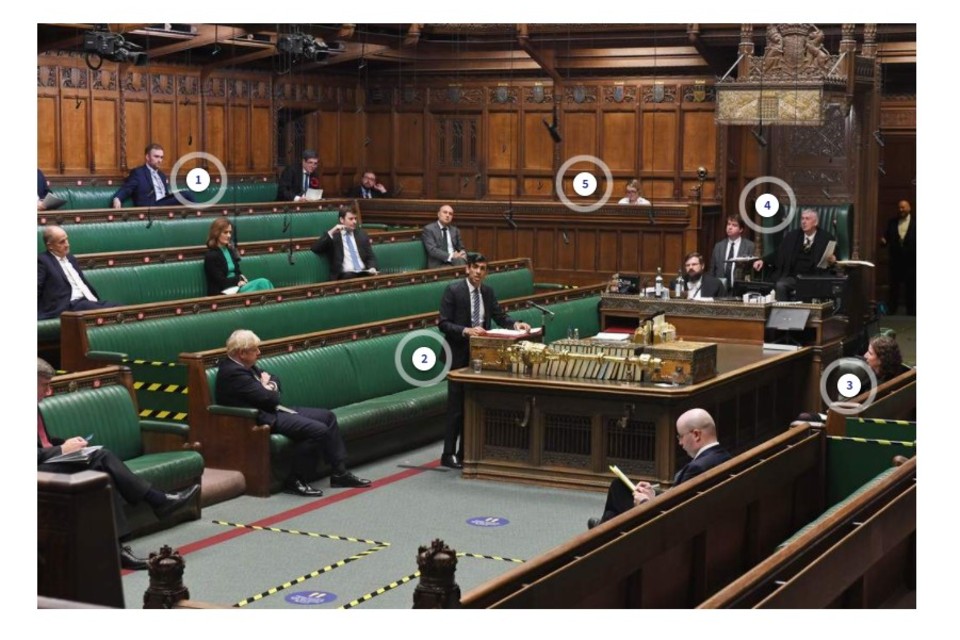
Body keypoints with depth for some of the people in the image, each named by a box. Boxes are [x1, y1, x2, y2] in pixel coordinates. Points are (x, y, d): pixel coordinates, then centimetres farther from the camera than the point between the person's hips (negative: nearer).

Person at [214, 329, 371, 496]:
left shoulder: (244, 365, 11)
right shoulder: (233, 372, -21)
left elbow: (275, 381, 17)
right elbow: (269, 398, -23)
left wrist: (269, 386, -6)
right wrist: (270, 389, 0)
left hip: (272, 410, 11)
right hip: (263, 419, -11)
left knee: (327, 416, 6)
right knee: (317, 429, -24)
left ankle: (340, 473, 7)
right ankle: (296, 481, -11)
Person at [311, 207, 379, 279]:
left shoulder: (362, 235, 21)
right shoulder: (333, 235, 9)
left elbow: (371, 257, 19)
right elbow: (314, 249, -3)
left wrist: (372, 268, -4)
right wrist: (330, 233, -11)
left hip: (364, 273, 3)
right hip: (345, 275, -3)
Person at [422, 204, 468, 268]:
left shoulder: (455, 230, 21)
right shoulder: (429, 229, 1)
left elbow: (461, 248, 22)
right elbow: (432, 250, -10)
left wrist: (462, 254, -4)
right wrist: (451, 256, -20)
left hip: (455, 261, 6)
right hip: (438, 264, -5)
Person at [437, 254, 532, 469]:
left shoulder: (488, 292, 7)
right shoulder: (453, 290, -11)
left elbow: (500, 317, 6)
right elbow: (444, 324, -14)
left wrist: (515, 324, -13)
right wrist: (466, 330, -28)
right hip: (459, 355, -6)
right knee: (457, 406, -3)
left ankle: (465, 451, 20)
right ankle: (448, 454, 4)